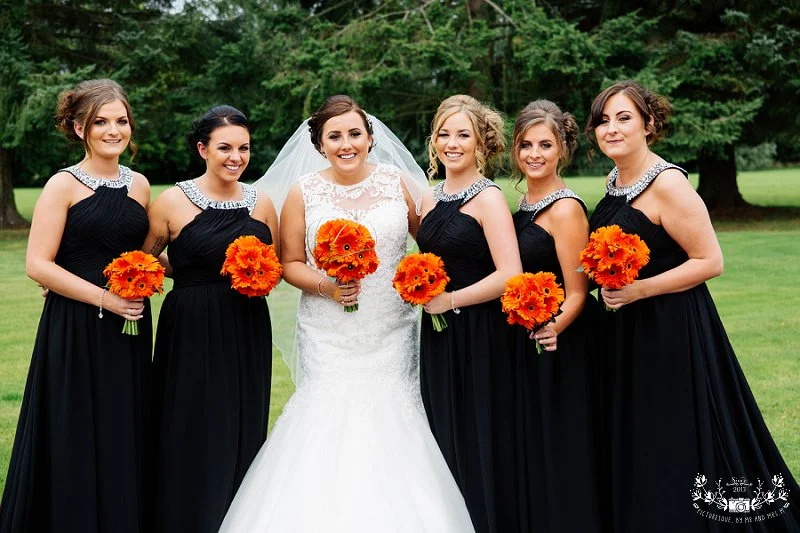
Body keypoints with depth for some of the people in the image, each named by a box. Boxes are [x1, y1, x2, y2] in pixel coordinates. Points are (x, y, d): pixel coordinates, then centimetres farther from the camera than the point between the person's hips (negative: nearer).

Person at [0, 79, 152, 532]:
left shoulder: (139, 185, 10)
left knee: (125, 438, 10)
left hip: (129, 329, 5)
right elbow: (38, 265, -11)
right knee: (75, 441, 1)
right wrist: (103, 297, -16)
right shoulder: (64, 185, -5)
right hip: (75, 329, -5)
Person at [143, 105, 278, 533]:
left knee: (243, 433, 8)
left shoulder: (261, 202, 6)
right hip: (191, 333, -3)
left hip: (246, 333, 4)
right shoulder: (173, 201, -4)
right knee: (193, 438, 0)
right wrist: (195, 273, -8)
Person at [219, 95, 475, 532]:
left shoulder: (398, 182, 2)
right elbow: (290, 263, 5)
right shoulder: (303, 192, 1)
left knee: (390, 422, -2)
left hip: (390, 336, 1)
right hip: (328, 339, 0)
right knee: (328, 420, -5)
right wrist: (324, 286, -12)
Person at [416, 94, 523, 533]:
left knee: (478, 442, 1)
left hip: (478, 336, -7)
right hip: (436, 335, 7)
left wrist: (450, 300, -15)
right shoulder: (429, 198, 11)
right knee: (443, 441, 11)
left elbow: (509, 275, -19)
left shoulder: (488, 198, -10)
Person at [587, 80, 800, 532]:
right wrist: (608, 283, 6)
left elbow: (710, 261, -19)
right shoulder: (615, 181, 8)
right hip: (626, 332, 9)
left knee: (676, 446, 0)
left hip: (671, 331, -9)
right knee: (637, 451, 17)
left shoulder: (667, 183, -17)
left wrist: (638, 290, -22)